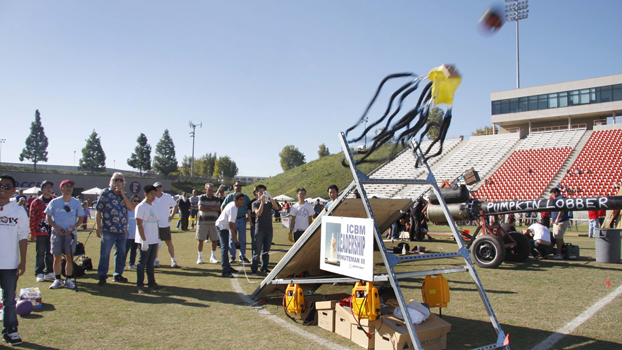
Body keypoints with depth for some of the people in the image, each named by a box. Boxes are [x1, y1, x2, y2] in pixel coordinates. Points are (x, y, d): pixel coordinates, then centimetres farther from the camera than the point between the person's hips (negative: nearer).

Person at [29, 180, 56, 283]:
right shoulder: (36, 202, -1)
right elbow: (32, 218, -3)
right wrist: (33, 232, -8)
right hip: (40, 232, -3)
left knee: (50, 254, 8)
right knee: (40, 253, 2)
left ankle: (49, 272, 18)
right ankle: (39, 273, 11)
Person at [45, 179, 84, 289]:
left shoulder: (76, 203, 4)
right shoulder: (54, 202, 1)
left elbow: (81, 217, 8)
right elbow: (48, 217, 4)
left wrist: (74, 227, -9)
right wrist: (56, 227, -11)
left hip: (71, 233, 0)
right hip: (57, 233, 0)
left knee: (69, 257, -1)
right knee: (57, 257, 4)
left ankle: (68, 280, 7)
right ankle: (57, 280, 13)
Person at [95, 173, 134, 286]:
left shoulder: (124, 195, 12)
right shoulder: (105, 193, -1)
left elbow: (131, 208, -5)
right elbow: (98, 211, -4)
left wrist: (122, 192, -9)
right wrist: (98, 228, -10)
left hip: (122, 230, 5)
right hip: (108, 230, -5)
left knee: (121, 253, 11)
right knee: (105, 254, 0)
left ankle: (118, 274, 23)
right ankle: (102, 276, 10)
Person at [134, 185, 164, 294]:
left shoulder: (154, 207, 15)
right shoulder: (141, 207, -8)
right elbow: (139, 224, -13)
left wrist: (158, 238, 16)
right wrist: (144, 240, -17)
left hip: (154, 241, 7)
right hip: (145, 241, -7)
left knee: (151, 262, 13)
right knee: (142, 263, -1)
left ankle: (152, 283, 20)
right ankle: (140, 286, 6)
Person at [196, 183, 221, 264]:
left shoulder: (216, 199, 10)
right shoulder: (202, 198, 3)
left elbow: (218, 208, -6)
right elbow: (201, 208, -12)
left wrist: (207, 207, -12)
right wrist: (213, 209, -7)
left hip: (213, 222, 2)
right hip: (202, 221, -2)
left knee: (214, 240, 4)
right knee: (200, 239, 0)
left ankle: (213, 257, 16)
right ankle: (200, 257, 10)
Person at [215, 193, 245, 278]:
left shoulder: (233, 204, 4)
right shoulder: (233, 209, -27)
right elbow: (231, 226, -28)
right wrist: (235, 240, -27)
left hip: (224, 226, 11)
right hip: (222, 227, -11)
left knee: (225, 247, 17)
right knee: (224, 248, -17)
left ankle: (227, 267, 28)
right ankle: (225, 271, -22)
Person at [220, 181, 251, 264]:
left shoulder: (245, 197, 8)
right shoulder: (230, 196, 1)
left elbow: (249, 207, 13)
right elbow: (223, 207, 4)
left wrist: (248, 216, 3)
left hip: (242, 219, 2)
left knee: (243, 238, 5)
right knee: (232, 238, 2)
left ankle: (242, 256, 15)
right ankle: (232, 257, 11)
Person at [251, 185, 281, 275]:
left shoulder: (269, 202, 12)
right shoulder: (255, 203, 3)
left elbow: (277, 208, -5)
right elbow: (258, 213, -14)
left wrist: (270, 198, -14)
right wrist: (262, 201, -17)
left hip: (269, 229, 4)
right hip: (259, 229, -4)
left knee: (266, 251, 9)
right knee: (257, 250, -4)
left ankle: (264, 268, 17)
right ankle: (253, 269, 2)